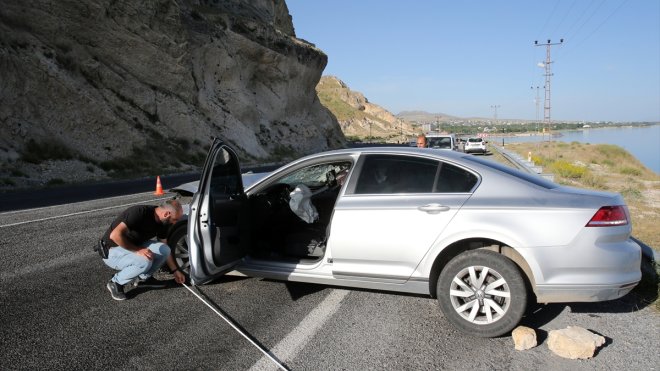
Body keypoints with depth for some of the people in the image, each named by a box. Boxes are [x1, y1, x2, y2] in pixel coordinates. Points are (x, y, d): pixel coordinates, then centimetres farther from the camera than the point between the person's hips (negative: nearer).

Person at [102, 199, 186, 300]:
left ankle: (144, 278, 8)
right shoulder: (140, 212, -29)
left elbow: (165, 250, 9)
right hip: (112, 251, -7)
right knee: (144, 261, -33)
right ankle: (116, 282, -8)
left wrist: (175, 270, 10)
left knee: (164, 250, -13)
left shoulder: (162, 223, -5)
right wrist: (137, 250, -31)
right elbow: (115, 235, -35)